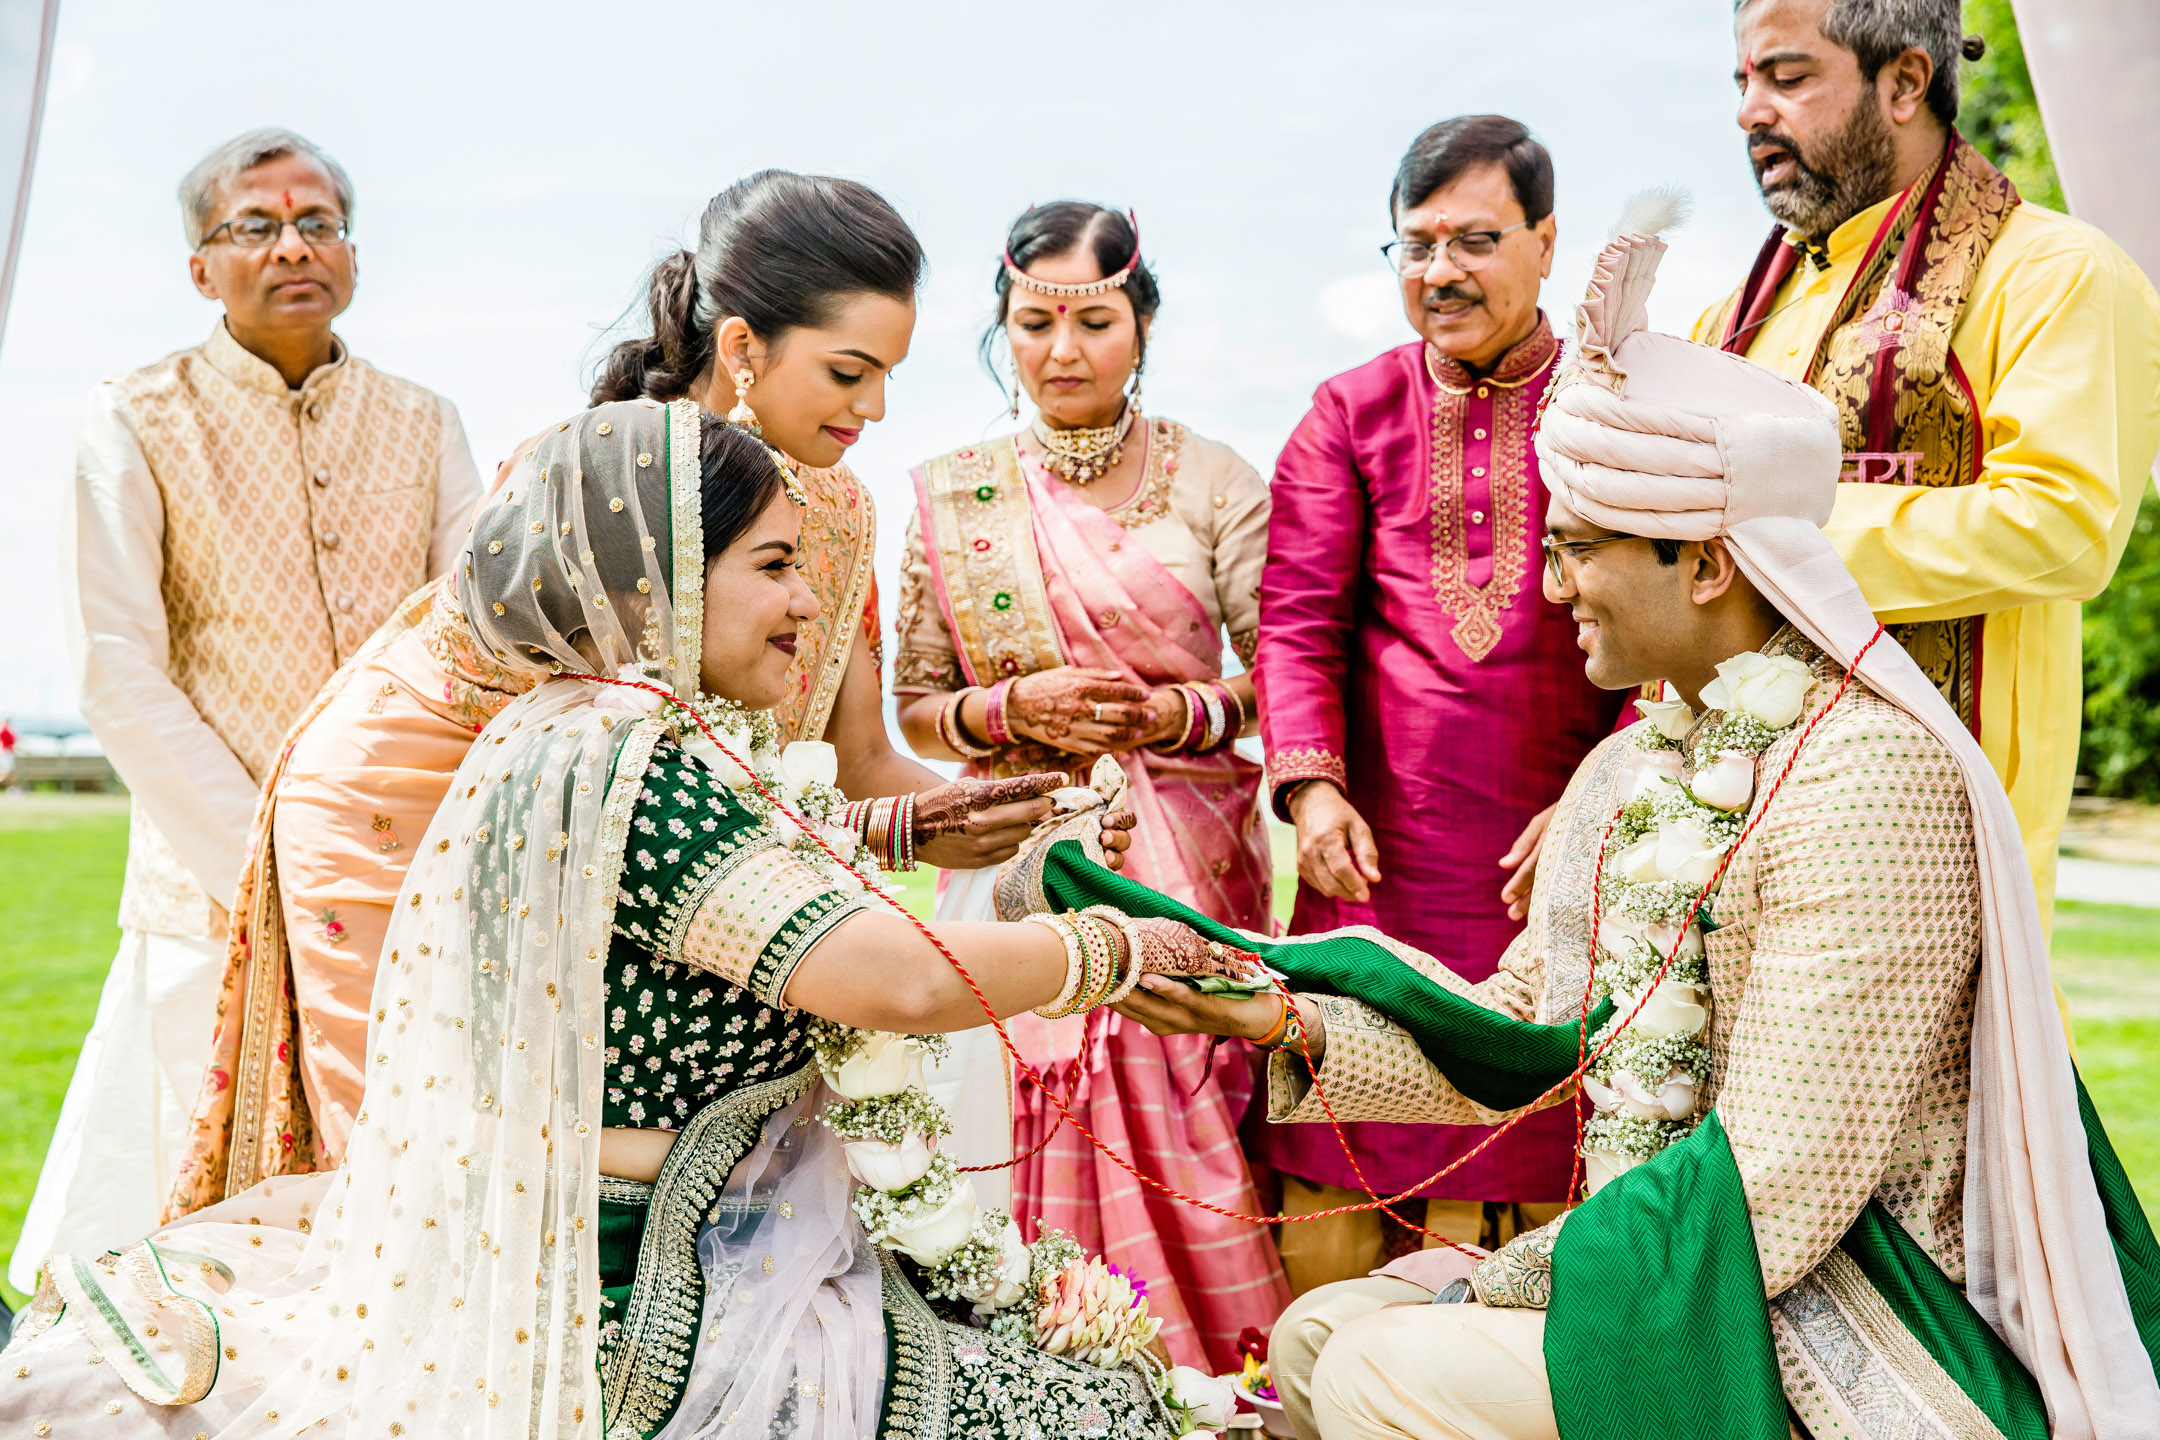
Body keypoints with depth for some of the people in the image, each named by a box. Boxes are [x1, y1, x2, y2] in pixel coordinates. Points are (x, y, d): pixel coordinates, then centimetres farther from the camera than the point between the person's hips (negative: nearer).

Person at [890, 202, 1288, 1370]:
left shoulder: (1213, 481, 2)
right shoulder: (953, 496, 6)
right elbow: (915, 710, 9)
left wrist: (1182, 713, -15)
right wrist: (1015, 709, -10)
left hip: (1186, 866, -1)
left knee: (1191, 1132, -8)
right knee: (1045, 1135, -5)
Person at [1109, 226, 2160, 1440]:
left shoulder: (1866, 775, -21)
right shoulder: (1629, 768, 9)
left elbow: (1773, 1186, -23)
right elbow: (1524, 1040, 12)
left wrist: (1490, 1290, -15)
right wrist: (1295, 1026, -1)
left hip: (1832, 1329, -9)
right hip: (1677, 1265, 9)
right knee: (1317, 1332, 7)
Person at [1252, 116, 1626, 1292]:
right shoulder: (1349, 415, 11)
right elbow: (1297, 616, 6)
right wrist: (1311, 784, -8)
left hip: (1555, 848, -1)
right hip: (1381, 846, 1)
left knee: (1533, 1143, 1)